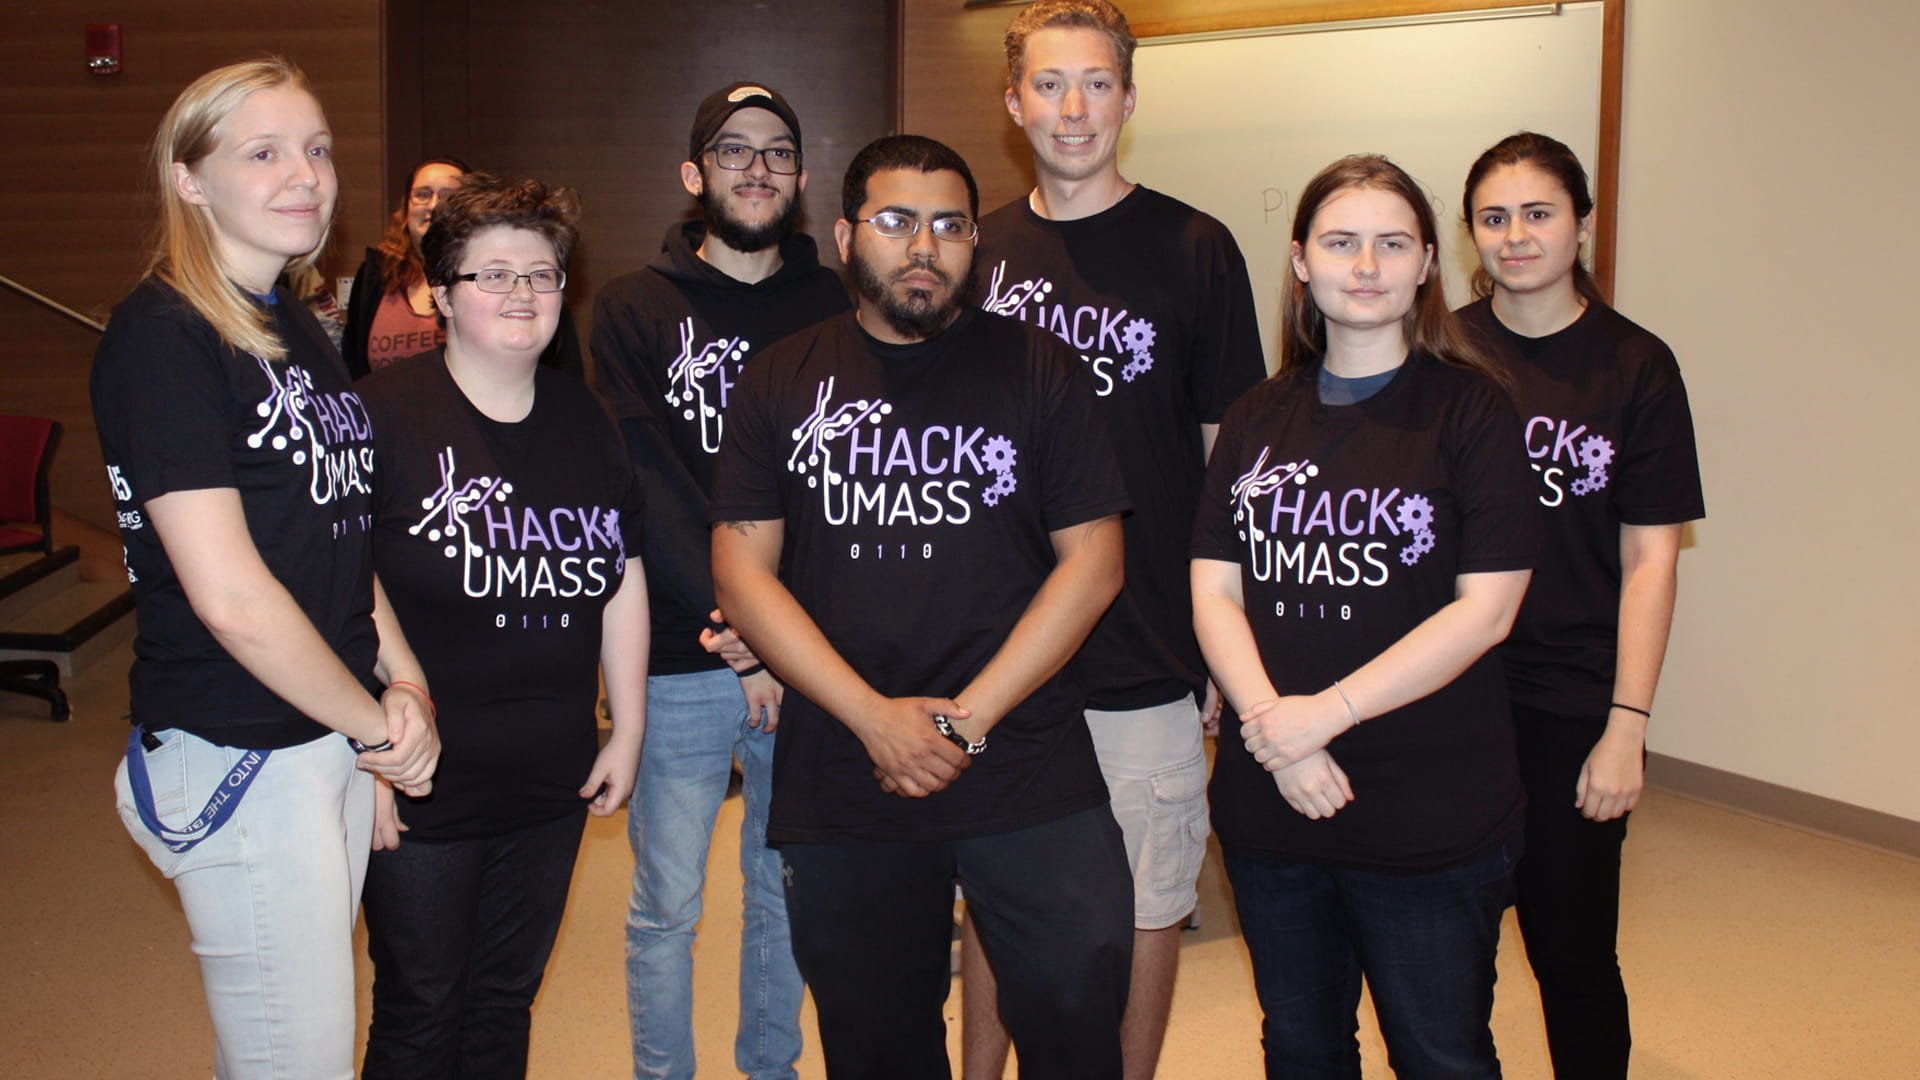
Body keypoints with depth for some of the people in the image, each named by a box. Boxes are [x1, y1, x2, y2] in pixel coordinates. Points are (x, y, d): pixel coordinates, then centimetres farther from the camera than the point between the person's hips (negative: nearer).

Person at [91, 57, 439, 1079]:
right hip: (239, 760, -8)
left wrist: (403, 683, 1)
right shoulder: (160, 337, -16)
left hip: (333, 735, 8)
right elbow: (229, 594, -22)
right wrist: (377, 726, -11)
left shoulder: (298, 330, 12)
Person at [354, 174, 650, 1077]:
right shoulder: (380, 416, -14)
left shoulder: (586, 420, 5)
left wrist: (627, 730, 11)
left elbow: (623, 579, 12)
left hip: (552, 784, 5)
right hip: (419, 790, -5)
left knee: (506, 1005, 19)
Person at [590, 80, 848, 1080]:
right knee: (666, 905, 7)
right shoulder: (633, 311, 2)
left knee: (788, 889, 14)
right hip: (680, 665, -2)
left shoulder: (838, 312, 6)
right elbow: (643, 491, -7)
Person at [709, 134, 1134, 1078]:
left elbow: (1091, 562, -2)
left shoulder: (1038, 371, 2)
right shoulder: (780, 384, 6)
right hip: (840, 789, 2)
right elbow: (742, 573, 0)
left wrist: (965, 719, -10)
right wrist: (876, 718, -11)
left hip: (1028, 779, -1)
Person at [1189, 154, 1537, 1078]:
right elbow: (1214, 591, 1)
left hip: (1430, 819, -4)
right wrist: (1270, 725, -15)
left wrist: (1327, 713, -18)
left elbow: (1485, 609, -13)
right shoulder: (1258, 418, 7)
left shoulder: (1470, 408, -5)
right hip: (1268, 805, 4)